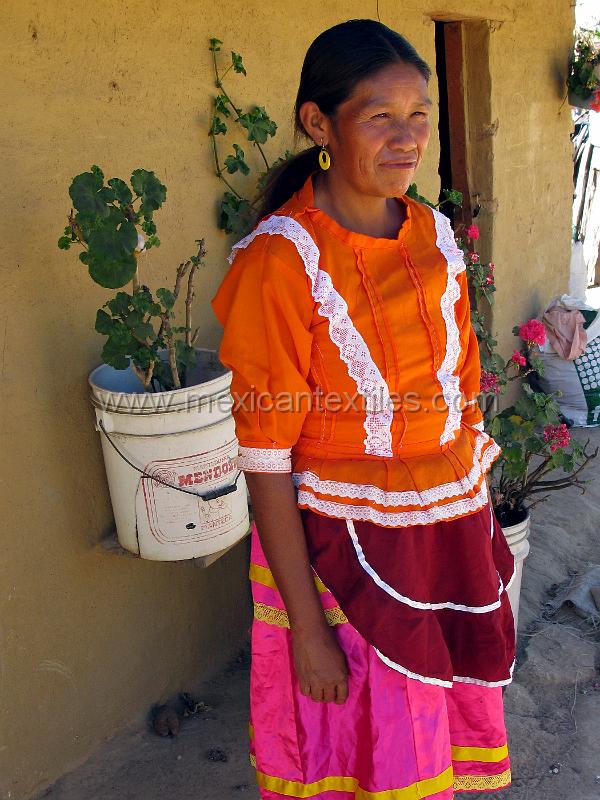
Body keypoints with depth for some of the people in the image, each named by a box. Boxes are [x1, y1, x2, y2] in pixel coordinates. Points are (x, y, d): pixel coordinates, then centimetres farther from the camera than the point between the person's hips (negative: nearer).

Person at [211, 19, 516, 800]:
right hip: (339, 548, -5)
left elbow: (462, 387, 9)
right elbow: (266, 461, -18)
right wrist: (306, 625, -16)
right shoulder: (281, 259, -18)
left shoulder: (435, 236, 1)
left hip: (449, 529, 6)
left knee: (436, 722, 24)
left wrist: (481, 517, 12)